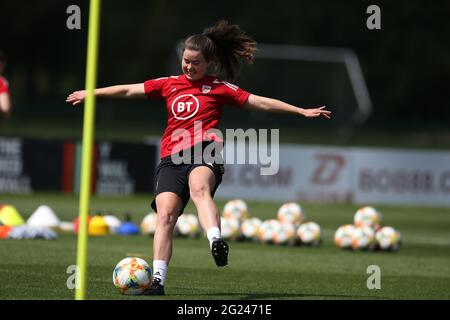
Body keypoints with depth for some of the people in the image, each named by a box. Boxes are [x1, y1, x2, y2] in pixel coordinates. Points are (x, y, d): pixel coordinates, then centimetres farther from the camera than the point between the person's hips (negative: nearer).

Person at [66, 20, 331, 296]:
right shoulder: (169, 84, 22)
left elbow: (261, 103, 14)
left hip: (205, 150, -3)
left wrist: (302, 111, 10)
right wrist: (92, 94, 36)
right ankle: (158, 280, -17)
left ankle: (216, 242, -61)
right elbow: (129, 90, 30)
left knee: (199, 188, -37)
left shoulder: (218, 88, 13)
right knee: (165, 214, -16)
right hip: (172, 158, 4)